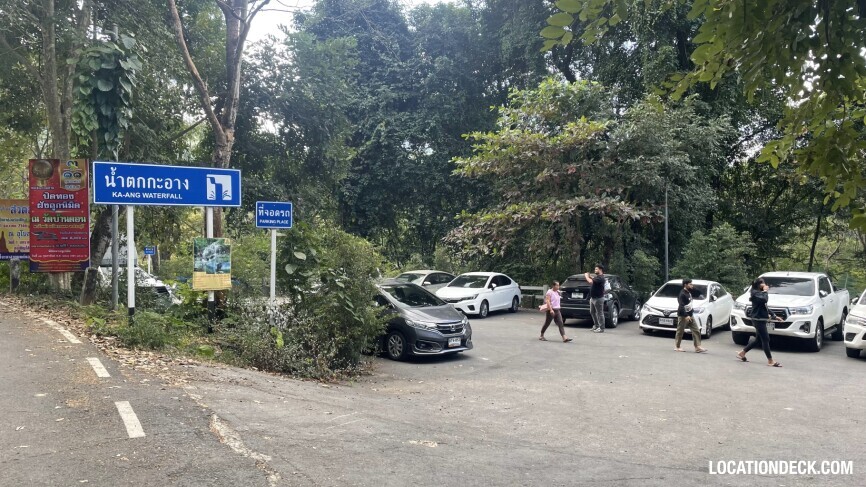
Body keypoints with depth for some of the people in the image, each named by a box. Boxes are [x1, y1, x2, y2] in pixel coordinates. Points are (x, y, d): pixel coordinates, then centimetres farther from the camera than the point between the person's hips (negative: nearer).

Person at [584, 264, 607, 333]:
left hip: (598, 298, -10)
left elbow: (591, 281, -31)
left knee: (599, 313, -2)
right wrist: (589, 276, 6)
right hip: (593, 298, 10)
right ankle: (596, 325, 30)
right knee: (592, 312, 18)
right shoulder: (597, 277, 11)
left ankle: (601, 328, 6)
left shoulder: (601, 278, -21)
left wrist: (586, 276, -15)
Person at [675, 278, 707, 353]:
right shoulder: (682, 294, -18)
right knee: (680, 332, 3)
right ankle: (677, 347, 14)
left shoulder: (689, 292, 8)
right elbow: (681, 306, -26)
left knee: (696, 331, 2)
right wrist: (686, 316, -32)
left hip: (690, 315, 9)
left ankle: (697, 347, 1)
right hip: (683, 316, -9)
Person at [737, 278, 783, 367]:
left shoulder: (760, 293, 18)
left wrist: (774, 316, 23)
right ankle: (770, 361, -4)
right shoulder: (755, 293, -11)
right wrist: (765, 291, -13)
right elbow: (764, 299, -30)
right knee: (765, 339, -8)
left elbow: (765, 307, 25)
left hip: (761, 319, 10)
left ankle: (742, 353, 21)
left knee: (758, 339, 13)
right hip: (758, 319, -10)